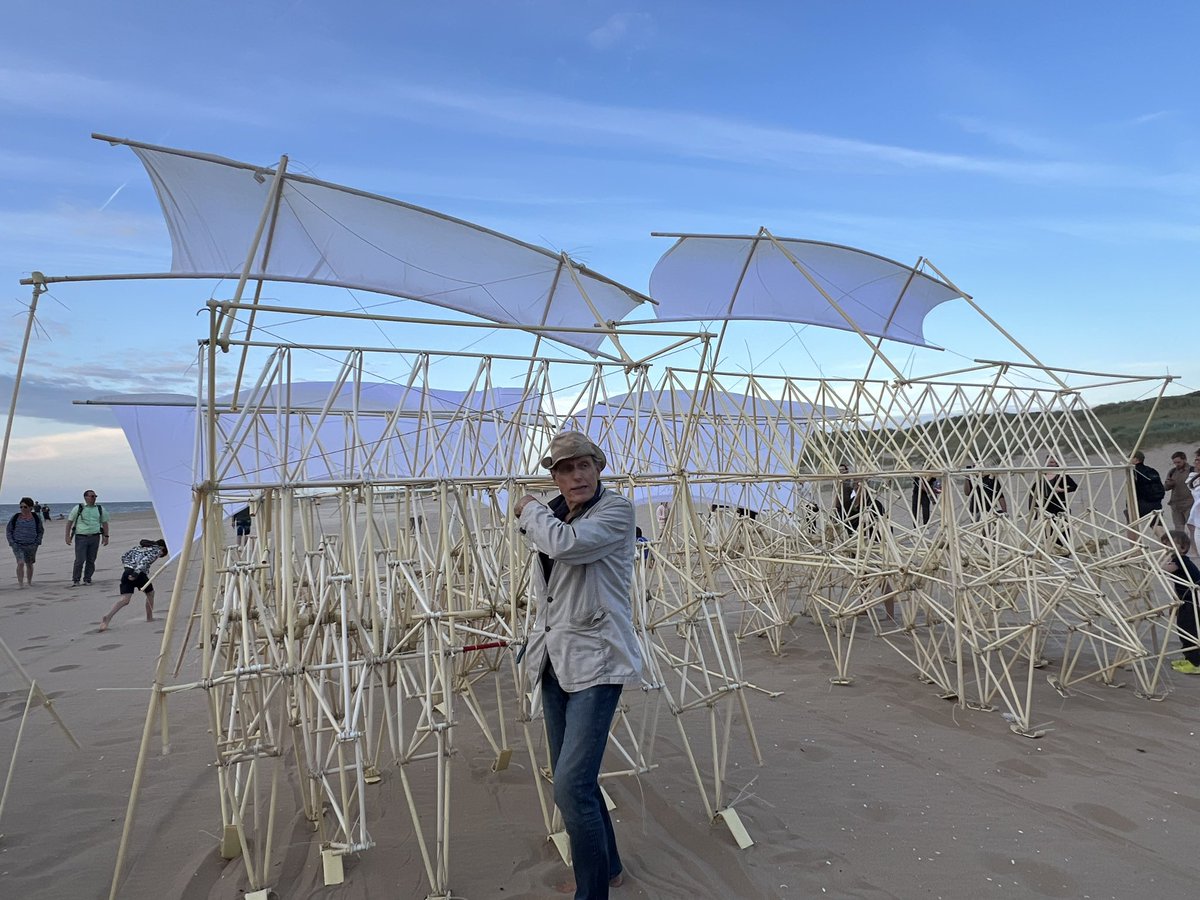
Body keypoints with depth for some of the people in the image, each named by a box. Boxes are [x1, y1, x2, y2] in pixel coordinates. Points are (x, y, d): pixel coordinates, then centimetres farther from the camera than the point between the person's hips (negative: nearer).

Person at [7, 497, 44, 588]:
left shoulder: (36, 517, -2)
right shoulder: (16, 517, -5)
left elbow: (41, 531, 10)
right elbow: (8, 530, 5)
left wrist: (36, 543, 0)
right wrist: (12, 543, -4)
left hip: (31, 546, 2)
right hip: (18, 545, -2)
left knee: (29, 564, 13)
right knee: (20, 563, -19)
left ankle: (29, 582, 31)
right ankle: (20, 583, -11)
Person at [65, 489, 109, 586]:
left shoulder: (100, 509, 10)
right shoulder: (78, 508, 2)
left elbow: (104, 523, 16)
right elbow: (69, 521, 4)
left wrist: (106, 536, 8)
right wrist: (67, 536, -2)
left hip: (95, 537, 3)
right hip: (81, 538, -3)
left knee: (91, 560, 5)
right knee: (80, 560, -8)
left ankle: (87, 579, 15)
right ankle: (75, 580, 5)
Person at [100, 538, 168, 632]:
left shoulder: (141, 546, 29)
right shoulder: (157, 550, 7)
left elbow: (124, 556, 22)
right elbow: (145, 561, -12)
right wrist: (136, 573, -18)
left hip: (127, 572, 5)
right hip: (139, 574, -5)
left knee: (124, 600, -3)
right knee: (150, 593, 21)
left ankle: (107, 618, -24)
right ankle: (149, 618, 30)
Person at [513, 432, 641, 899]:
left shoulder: (616, 510, -11)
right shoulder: (554, 515, 11)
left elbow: (564, 544, -30)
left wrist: (530, 509, -11)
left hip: (594, 662, -8)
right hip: (555, 661, 8)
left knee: (572, 784, -14)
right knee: (571, 778, 16)